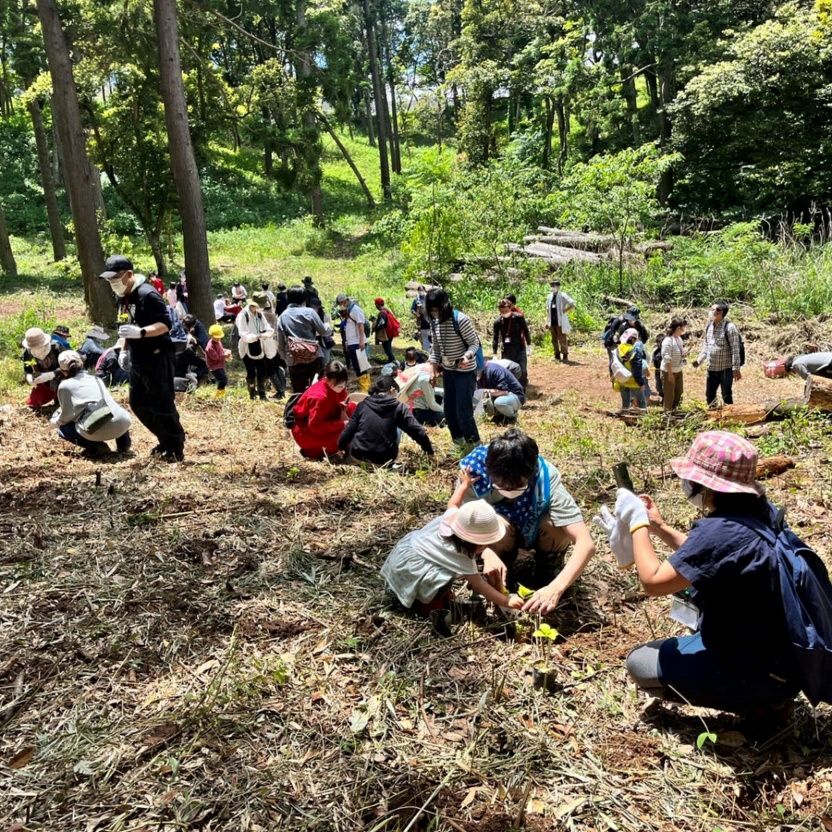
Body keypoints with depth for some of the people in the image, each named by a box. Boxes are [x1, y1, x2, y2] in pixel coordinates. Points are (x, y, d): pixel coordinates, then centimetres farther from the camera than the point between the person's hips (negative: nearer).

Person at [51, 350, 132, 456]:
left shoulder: (65, 385, 11)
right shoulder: (96, 379, 25)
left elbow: (67, 415, 8)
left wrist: (55, 420, 31)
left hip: (98, 430, -5)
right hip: (123, 424, 5)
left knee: (63, 429, 22)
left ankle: (95, 446, 0)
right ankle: (123, 444, 18)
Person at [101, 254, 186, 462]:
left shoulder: (147, 294, -18)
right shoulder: (125, 296, 11)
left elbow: (165, 325, -25)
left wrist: (140, 332, -38)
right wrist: (125, 349, 16)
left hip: (157, 359, -10)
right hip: (139, 359, 10)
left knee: (162, 404, -5)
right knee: (137, 402, 14)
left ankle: (176, 448, 6)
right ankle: (166, 441, 25)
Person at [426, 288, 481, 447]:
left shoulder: (461, 320, -22)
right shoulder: (434, 322, -1)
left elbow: (475, 343, -17)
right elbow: (435, 348, 8)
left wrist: (467, 356, -36)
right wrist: (433, 371, 4)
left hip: (465, 372, -7)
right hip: (447, 371, 7)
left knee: (463, 410, -8)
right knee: (449, 409, 12)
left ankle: (474, 443, 9)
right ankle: (458, 439, 29)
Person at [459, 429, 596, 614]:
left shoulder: (546, 479, -36)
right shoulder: (474, 469, -35)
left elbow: (586, 543, -41)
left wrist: (556, 588, -54)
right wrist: (487, 554, -46)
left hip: (535, 532, 0)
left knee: (559, 526, -33)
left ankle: (546, 572, -1)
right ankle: (504, 572, -1)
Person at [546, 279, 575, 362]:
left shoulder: (563, 296, -8)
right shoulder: (549, 297, 12)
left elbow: (572, 304, -15)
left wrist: (565, 311, -13)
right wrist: (547, 321, 16)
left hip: (561, 322, -6)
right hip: (552, 322, 6)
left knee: (562, 340, -3)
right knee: (554, 340, 11)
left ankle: (565, 356, 6)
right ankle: (557, 355, 20)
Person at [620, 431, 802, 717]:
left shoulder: (720, 531, -29)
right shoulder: (760, 511, -2)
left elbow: (653, 581, -20)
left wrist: (637, 523, -10)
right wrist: (658, 527, 9)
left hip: (761, 673, -8)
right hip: (790, 654, 8)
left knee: (639, 664, 2)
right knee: (695, 582, 26)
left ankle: (756, 702, 2)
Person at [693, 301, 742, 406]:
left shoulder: (729, 327, -15)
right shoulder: (709, 326, 6)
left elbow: (735, 350, -16)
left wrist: (736, 369, -19)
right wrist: (699, 360, 6)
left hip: (725, 369, -7)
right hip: (711, 369, 7)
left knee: (727, 397, 3)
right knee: (709, 396, 16)